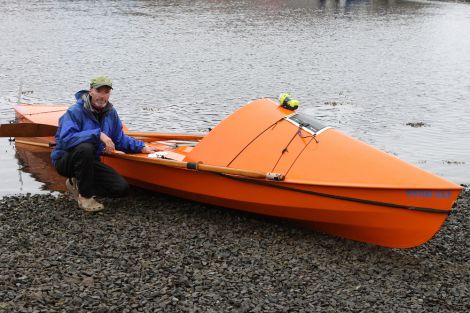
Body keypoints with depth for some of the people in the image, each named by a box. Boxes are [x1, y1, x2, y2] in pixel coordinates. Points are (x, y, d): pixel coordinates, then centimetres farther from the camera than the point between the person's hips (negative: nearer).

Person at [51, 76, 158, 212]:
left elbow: (120, 139, 16)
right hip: (65, 160, -6)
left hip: (90, 162, 6)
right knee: (85, 148, -40)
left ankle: (76, 184, 8)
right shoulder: (75, 111, -20)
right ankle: (85, 196, -20)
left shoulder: (111, 113, 2)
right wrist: (98, 134, -36)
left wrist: (141, 147, 3)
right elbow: (66, 139, -35)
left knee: (122, 188, -9)